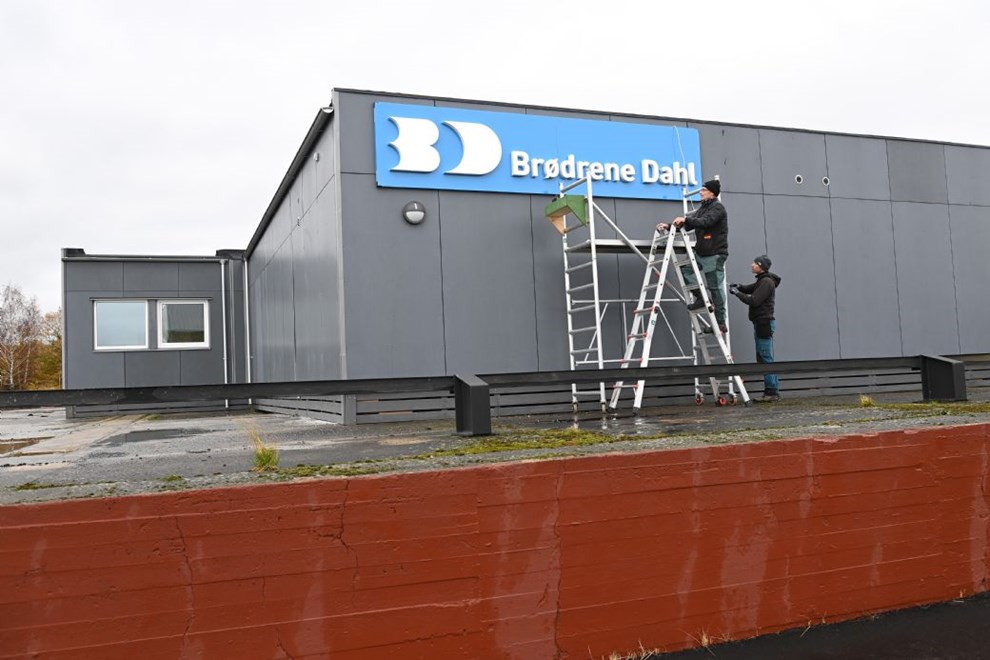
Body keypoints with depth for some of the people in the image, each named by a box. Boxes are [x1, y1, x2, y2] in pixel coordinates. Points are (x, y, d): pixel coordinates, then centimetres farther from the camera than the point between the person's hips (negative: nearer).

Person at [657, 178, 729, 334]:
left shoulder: (717, 208, -9)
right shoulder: (704, 207, 19)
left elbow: (705, 222, -26)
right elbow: (690, 222, 14)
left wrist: (685, 219, -31)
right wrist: (670, 225, 3)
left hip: (715, 254, -9)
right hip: (701, 252, 9)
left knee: (715, 288, -6)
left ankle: (720, 323, -1)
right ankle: (701, 297, 3)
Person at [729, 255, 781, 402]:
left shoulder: (767, 282, -14)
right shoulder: (761, 281, 17)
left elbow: (753, 300, -19)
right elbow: (750, 289, 27)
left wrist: (737, 292, -11)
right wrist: (739, 286, 6)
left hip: (764, 323, -10)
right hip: (761, 323, 10)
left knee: (766, 358, -8)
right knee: (763, 358, 11)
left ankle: (772, 392, -5)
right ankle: (772, 391, 15)